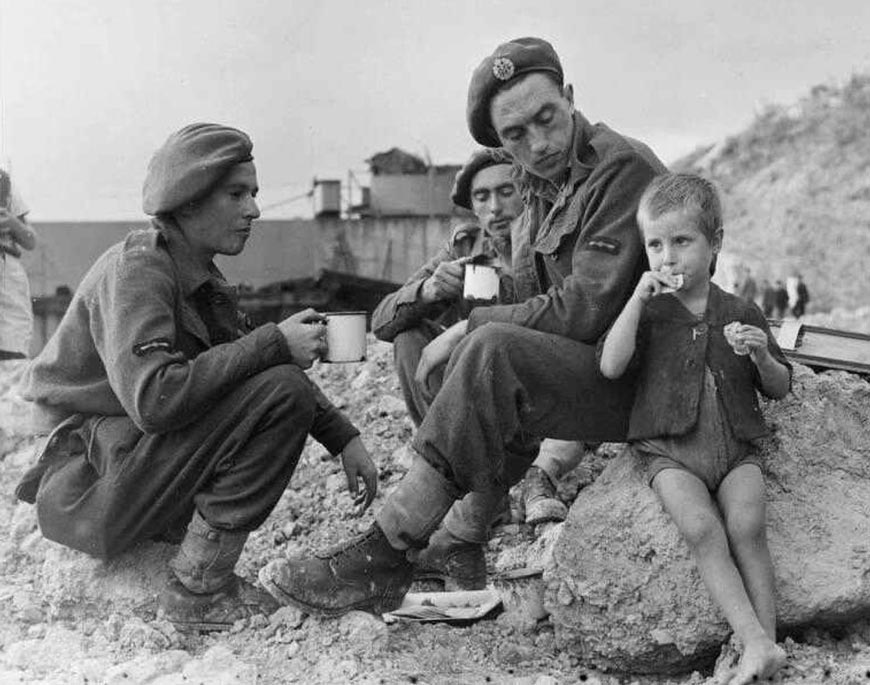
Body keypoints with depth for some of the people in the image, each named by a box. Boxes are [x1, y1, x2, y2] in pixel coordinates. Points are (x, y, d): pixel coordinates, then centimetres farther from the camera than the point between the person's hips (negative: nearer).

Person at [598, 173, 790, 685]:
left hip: (735, 446, 1)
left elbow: (780, 389, 15)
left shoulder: (741, 313, 9)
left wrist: (761, 356, -8)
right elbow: (611, 367, -10)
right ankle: (756, 643, -25)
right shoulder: (649, 311, 7)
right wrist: (639, 297, -12)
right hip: (669, 449, -1)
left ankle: (767, 637, -16)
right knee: (702, 529, -24)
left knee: (747, 525, -23)